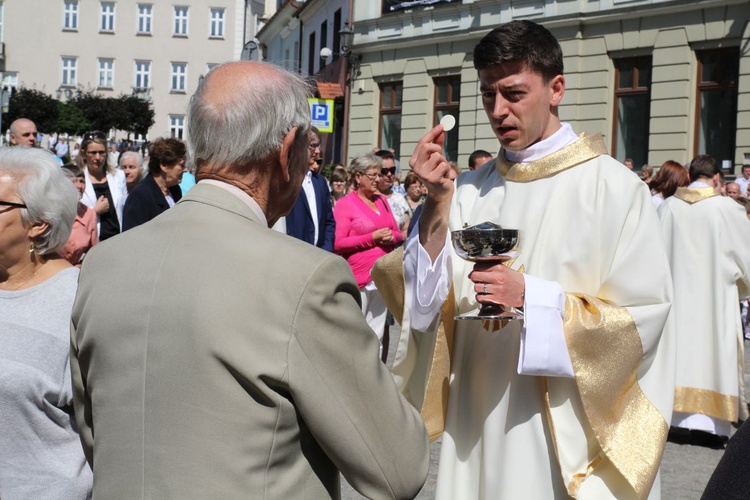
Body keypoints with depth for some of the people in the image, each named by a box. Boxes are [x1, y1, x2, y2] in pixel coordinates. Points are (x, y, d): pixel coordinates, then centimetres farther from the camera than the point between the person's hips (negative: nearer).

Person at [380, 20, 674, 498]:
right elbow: (425, 302, 0)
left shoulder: (612, 186, -8)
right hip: (478, 420, 4)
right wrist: (438, 201, -10)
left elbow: (643, 316, -12)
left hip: (563, 429, -4)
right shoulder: (470, 189, 6)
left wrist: (532, 297, -19)